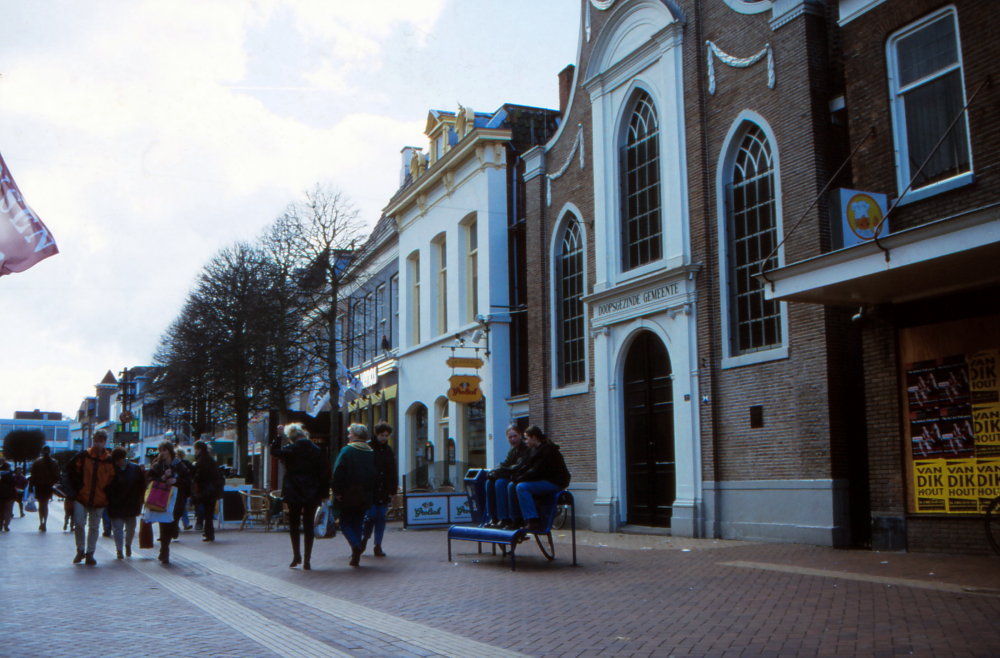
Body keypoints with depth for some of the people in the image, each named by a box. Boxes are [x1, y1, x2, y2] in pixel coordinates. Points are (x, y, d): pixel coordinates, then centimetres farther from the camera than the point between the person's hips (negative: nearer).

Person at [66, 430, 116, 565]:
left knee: (94, 527, 8)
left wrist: (106, 492, -3)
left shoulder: (110, 460, 0)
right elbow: (71, 471, 6)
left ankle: (90, 554, 19)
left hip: (99, 500, 1)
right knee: (79, 523, -6)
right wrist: (78, 486, -2)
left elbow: (112, 480, 9)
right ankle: (80, 550, 15)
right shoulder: (82, 456, -2)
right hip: (81, 497, -1)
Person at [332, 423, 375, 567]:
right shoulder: (371, 453, 6)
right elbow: (374, 474, 8)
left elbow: (337, 473, -12)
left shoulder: (346, 451, -7)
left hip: (348, 495, -4)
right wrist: (371, 495, 13)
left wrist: (337, 491, -9)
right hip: (365, 495, 4)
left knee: (345, 523, 7)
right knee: (358, 524, 13)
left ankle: (355, 545, -17)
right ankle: (356, 557, 9)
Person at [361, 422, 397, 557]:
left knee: (381, 517, 4)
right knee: (371, 515, -8)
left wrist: (392, 490, 10)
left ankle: (378, 546, 10)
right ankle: (365, 539, 17)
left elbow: (393, 472, 16)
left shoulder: (388, 450, 13)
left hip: (384, 491, 4)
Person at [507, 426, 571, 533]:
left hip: (554, 483, -10)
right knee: (511, 486, 1)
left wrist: (519, 479, -18)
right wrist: (515, 477, -10)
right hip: (542, 481, 10)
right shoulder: (535, 450, 13)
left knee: (522, 487, -27)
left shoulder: (548, 450, -17)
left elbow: (537, 471, -23)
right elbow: (525, 465, 8)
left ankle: (533, 522, -28)